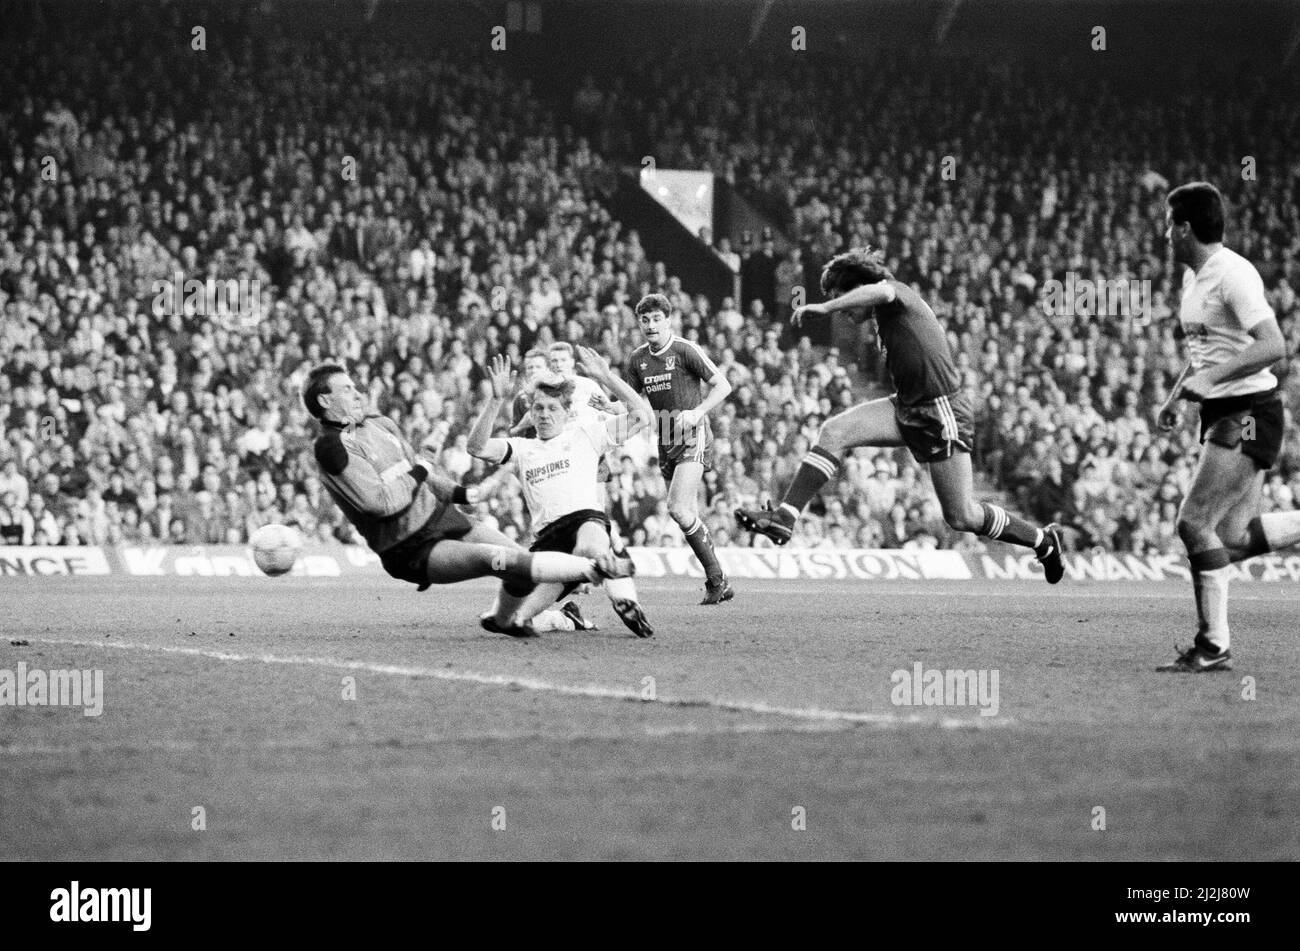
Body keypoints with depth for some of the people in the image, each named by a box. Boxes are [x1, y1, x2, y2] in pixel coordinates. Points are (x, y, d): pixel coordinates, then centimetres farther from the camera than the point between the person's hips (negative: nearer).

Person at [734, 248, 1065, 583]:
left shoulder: (897, 292, -11)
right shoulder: (886, 316, 15)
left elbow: (879, 291, -36)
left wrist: (825, 307, -38)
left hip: (941, 413, -9)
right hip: (906, 407, 9)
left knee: (961, 517, -3)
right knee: (834, 432, -12)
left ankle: (1043, 541, 19)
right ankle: (785, 517, -17)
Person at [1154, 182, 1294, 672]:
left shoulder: (1233, 274, -16)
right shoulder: (1193, 276, 15)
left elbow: (1273, 346, -25)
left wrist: (1209, 378, -26)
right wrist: (1175, 396, 19)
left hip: (1249, 411, -9)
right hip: (1220, 413, 9)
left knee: (1195, 523, -13)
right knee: (1234, 539, 3)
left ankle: (1213, 646, -8)